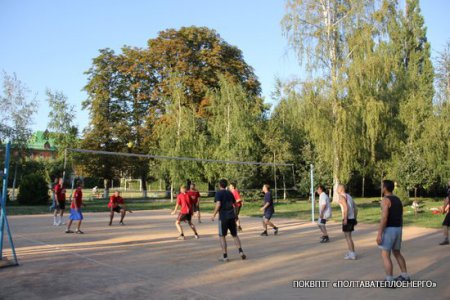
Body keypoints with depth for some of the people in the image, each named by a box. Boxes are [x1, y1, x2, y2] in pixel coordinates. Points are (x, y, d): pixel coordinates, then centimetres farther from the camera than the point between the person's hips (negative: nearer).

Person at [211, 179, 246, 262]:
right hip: (232, 216, 5)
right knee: (235, 235, 15)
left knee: (222, 236, 5)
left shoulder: (218, 193, -5)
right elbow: (235, 203, 17)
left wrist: (213, 215, -12)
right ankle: (241, 251, -1)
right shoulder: (229, 193, 13)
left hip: (223, 217, -5)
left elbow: (218, 204, -18)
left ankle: (225, 256, 3)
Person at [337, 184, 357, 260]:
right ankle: (351, 252, 25)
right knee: (348, 236, 20)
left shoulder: (341, 197, -10)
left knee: (348, 237, -1)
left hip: (347, 219, -9)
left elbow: (346, 208, -23)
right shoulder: (349, 196, 17)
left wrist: (345, 219, -22)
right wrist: (355, 219, 20)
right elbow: (356, 209, 17)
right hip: (352, 219, 9)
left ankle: (352, 255, 1)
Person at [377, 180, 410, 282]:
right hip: (397, 230, 9)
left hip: (388, 230, -8)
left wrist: (379, 234, -22)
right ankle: (405, 276, 27)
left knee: (385, 256, -2)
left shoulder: (385, 200, -17)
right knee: (396, 253, 22)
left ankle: (389, 281, -2)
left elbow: (384, 218, -23)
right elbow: (401, 218, 15)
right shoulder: (398, 200, 11)